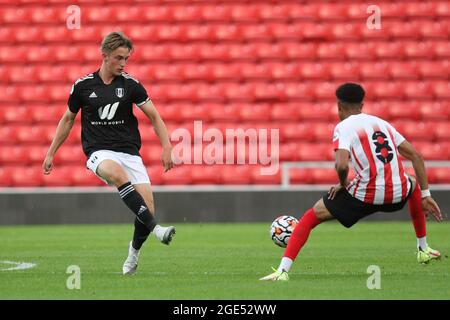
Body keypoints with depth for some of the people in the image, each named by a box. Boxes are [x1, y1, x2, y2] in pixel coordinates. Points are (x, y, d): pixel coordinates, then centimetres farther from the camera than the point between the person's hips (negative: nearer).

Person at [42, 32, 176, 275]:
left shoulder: (130, 84, 2)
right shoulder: (83, 86, 2)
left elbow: (154, 116, 6)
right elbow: (68, 120, 15)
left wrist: (167, 147, -5)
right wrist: (51, 153, 17)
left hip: (129, 152, 2)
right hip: (99, 152, -2)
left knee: (147, 207, -13)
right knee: (116, 173, -38)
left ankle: (134, 250, 18)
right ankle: (155, 228, -43)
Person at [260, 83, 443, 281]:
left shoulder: (343, 127, 0)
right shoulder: (382, 123, 18)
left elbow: (341, 165, -19)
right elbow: (416, 156, 16)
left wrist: (343, 185, 3)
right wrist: (425, 195, 18)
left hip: (366, 195, -5)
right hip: (398, 193, 5)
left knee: (310, 218, 10)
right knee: (413, 183, 42)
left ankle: (283, 271, -5)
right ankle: (423, 251, 46)